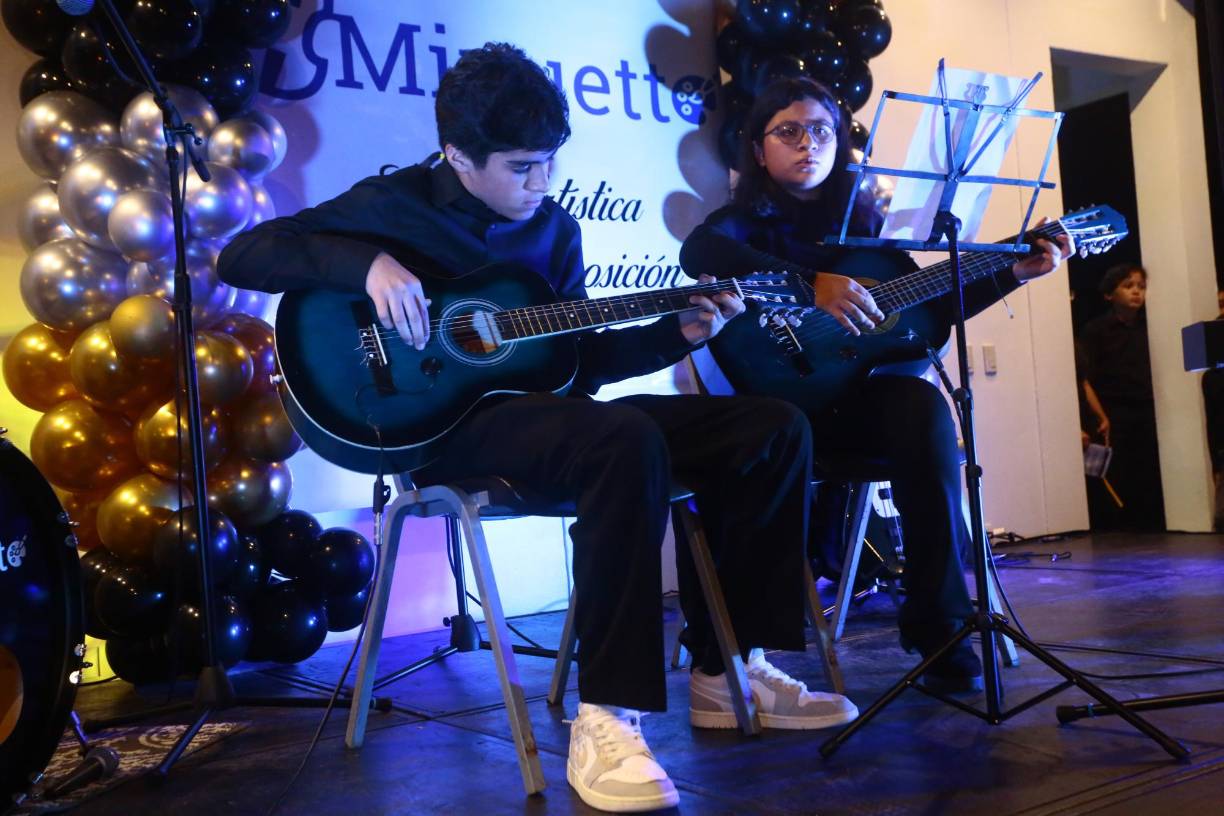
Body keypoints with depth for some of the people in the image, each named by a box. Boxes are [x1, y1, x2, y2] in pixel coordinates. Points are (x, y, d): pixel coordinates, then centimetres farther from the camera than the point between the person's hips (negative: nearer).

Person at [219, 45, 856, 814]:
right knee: (629, 441, -39)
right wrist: (369, 263, -21)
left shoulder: (554, 228, 14)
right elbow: (243, 256, -8)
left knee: (776, 427, -4)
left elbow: (577, 359, 15)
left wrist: (676, 333, 4)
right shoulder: (396, 203, -2)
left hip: (543, 410, 7)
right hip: (447, 421, -7)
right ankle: (606, 721, -32)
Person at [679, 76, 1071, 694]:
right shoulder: (747, 218, 3)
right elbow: (698, 251, -23)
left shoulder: (860, 221, 17)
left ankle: (938, 624, -23)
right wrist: (813, 284, -32)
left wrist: (1014, 273, 5)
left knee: (922, 406, -28)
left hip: (853, 395, 4)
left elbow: (933, 305, 16)